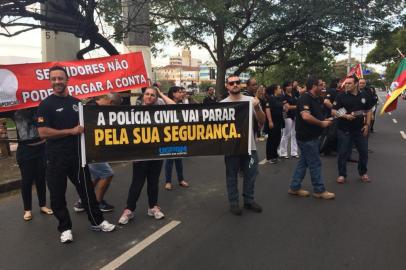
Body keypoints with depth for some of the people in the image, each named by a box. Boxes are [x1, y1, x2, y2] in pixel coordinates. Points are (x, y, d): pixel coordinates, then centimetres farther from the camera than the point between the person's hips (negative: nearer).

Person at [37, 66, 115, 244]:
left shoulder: (77, 103, 9)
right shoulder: (46, 104, -5)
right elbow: (43, 132, -14)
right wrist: (71, 131, -17)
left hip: (77, 154, 4)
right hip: (56, 157, -3)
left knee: (86, 189, 10)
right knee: (57, 194, 5)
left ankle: (97, 221, 23)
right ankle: (65, 228, 21)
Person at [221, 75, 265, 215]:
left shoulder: (251, 100, 0)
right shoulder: (222, 104, -3)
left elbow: (262, 121, 0)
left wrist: (257, 108, -17)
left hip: (249, 145, 2)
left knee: (250, 174, 12)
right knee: (232, 176, 9)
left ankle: (249, 200, 29)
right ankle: (233, 202, 22)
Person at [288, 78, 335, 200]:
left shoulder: (316, 99, 12)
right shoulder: (305, 98, -18)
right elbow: (306, 116, -33)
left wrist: (325, 120, 6)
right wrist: (321, 123, -20)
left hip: (311, 136, 10)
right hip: (306, 137, -10)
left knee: (303, 162, 14)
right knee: (315, 164, 0)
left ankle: (294, 187, 22)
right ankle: (319, 190, 12)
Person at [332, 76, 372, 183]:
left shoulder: (364, 96, 4)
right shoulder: (341, 96, -5)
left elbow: (369, 111, 12)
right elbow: (333, 111, -7)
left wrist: (367, 124, 2)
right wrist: (345, 116, -22)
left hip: (360, 129, 3)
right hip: (344, 130, -3)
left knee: (364, 152, 12)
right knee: (343, 153, 2)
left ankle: (363, 173, 31)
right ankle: (342, 174, 16)